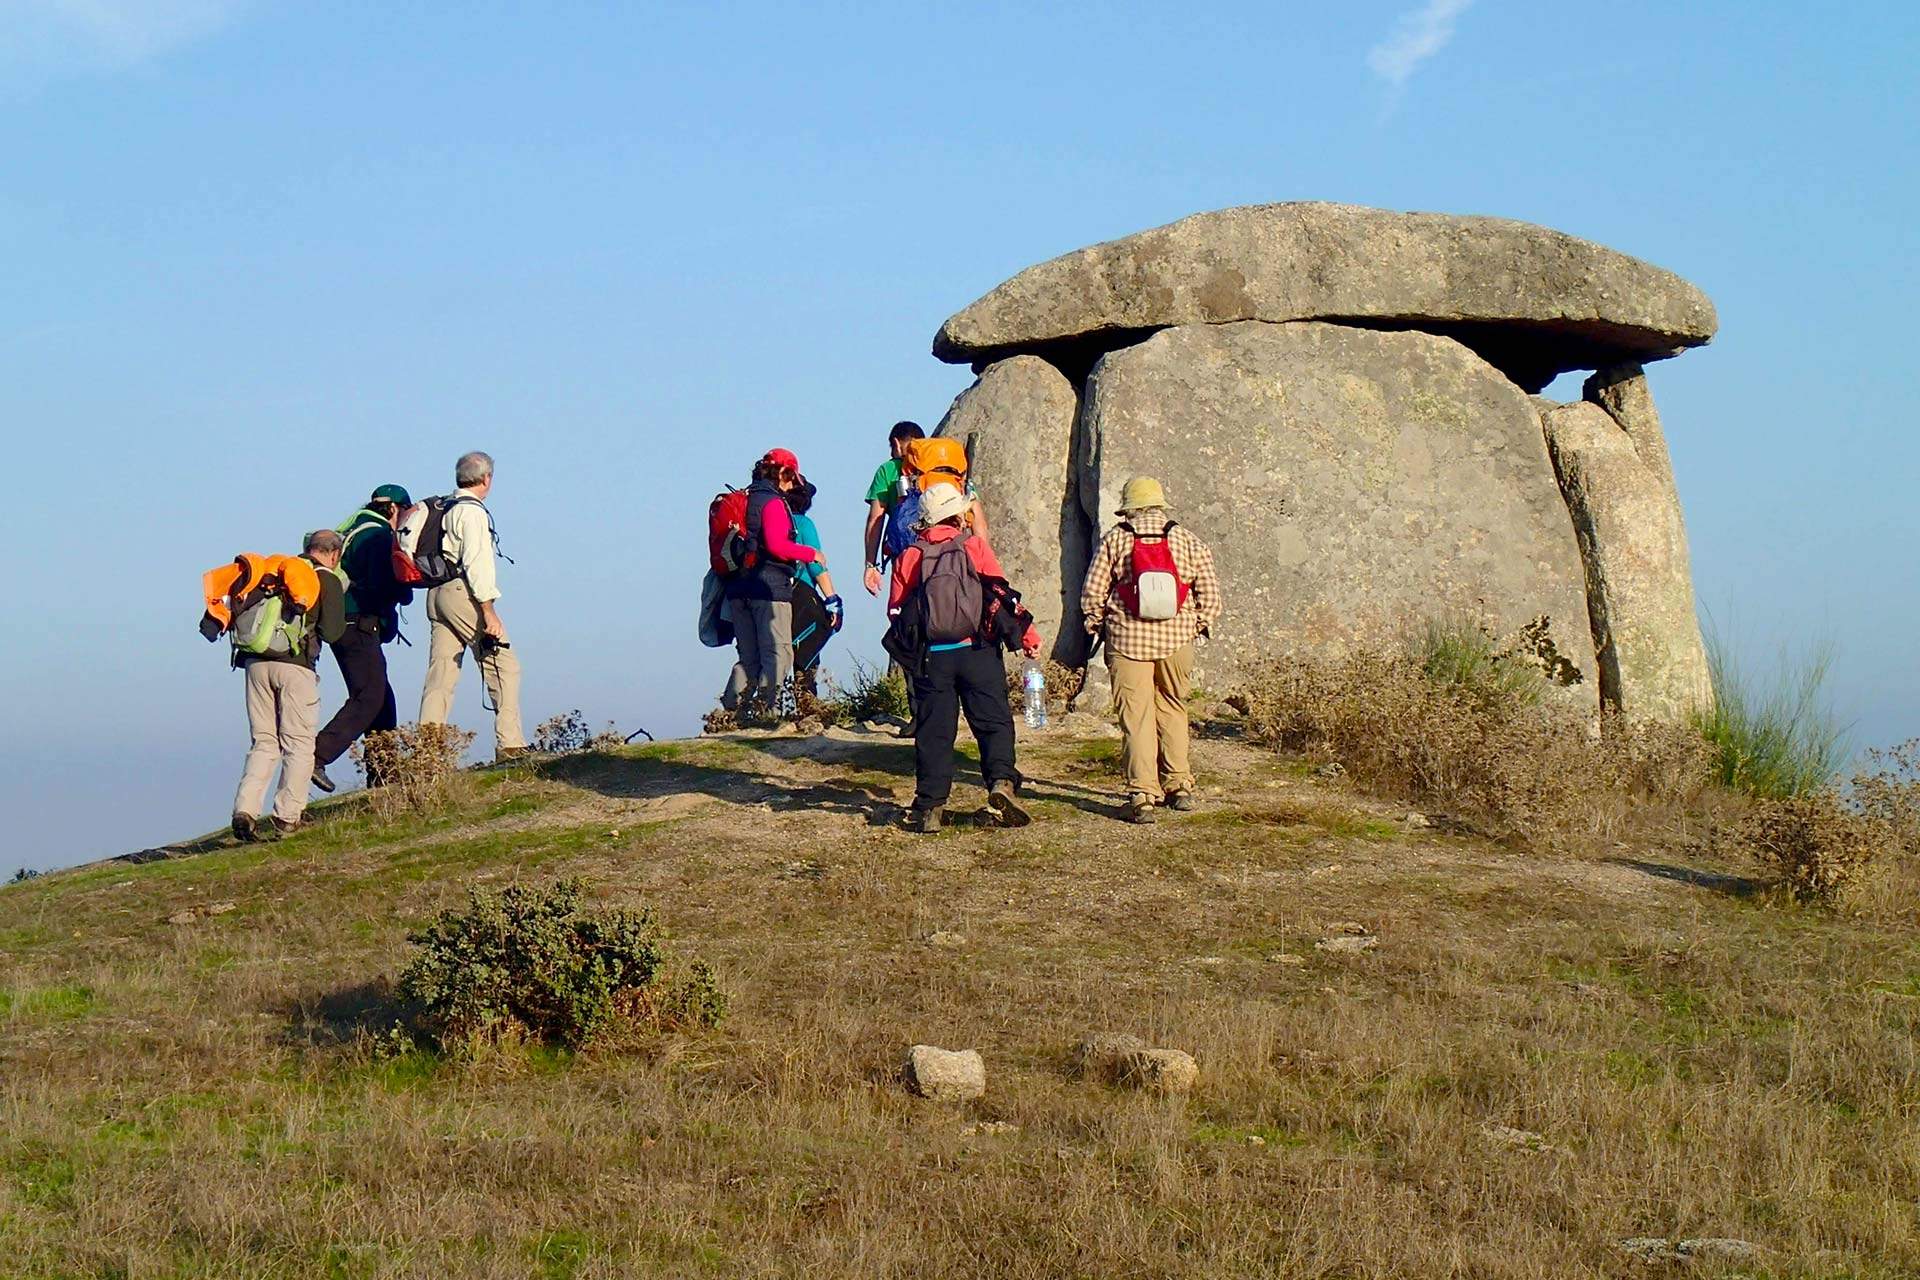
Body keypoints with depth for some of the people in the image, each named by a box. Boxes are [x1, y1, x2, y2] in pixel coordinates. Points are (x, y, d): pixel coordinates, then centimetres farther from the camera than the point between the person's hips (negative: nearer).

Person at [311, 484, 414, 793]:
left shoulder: (355, 531, 20)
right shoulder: (378, 536, -10)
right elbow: (387, 587, -19)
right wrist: (406, 590, 1)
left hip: (343, 626, 10)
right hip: (359, 626, -10)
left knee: (383, 698, 14)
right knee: (368, 698, -13)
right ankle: (317, 758, -23)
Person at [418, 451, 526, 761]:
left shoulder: (444, 509, 18)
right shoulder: (472, 511, -9)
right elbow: (477, 562, -16)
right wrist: (489, 612, -18)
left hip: (436, 594, 9)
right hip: (463, 594, -9)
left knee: (440, 674, 6)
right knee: (503, 666, -3)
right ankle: (509, 743, -6)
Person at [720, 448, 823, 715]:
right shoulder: (773, 502, -8)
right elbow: (776, 545, -18)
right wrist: (811, 554, -7)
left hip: (738, 589, 8)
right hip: (769, 587, -8)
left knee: (749, 658, 13)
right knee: (778, 654, -5)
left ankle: (730, 710, 3)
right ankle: (767, 710, -14)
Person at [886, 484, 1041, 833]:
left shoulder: (909, 558, 6)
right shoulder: (974, 545, 0)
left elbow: (896, 612, 7)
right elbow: (1002, 593, -3)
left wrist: (909, 654, 22)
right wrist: (1028, 636, 4)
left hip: (931, 658, 2)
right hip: (977, 652, -2)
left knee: (933, 731, 6)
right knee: (994, 722, 3)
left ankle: (930, 805, 2)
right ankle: (1002, 781, -17)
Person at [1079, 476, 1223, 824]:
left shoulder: (1114, 540, 0)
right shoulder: (1188, 541, 5)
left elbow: (1092, 592, -1)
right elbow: (1210, 592, 2)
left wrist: (1097, 625, 14)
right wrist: (1200, 624, 16)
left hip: (1128, 639, -2)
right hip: (1177, 638, 2)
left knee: (1135, 716, 0)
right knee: (1172, 710, 19)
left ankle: (1142, 795, -7)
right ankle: (1179, 785, 23)